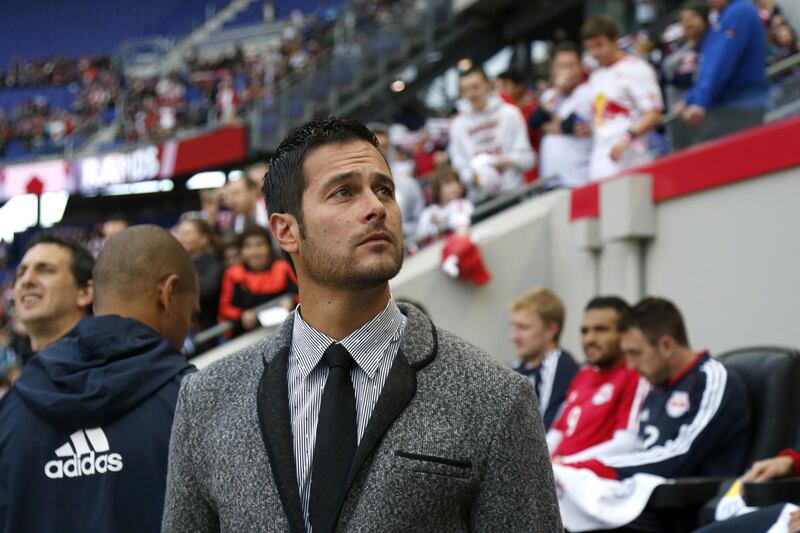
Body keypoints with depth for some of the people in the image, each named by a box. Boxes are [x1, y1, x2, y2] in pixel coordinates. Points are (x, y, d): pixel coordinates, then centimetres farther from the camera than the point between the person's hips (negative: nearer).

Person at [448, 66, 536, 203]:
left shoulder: (509, 113, 5)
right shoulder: (458, 125, 9)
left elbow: (527, 156, 3)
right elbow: (460, 166, 8)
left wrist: (510, 160, -18)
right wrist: (472, 176, -14)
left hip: (512, 193, -1)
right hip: (479, 199, 1)